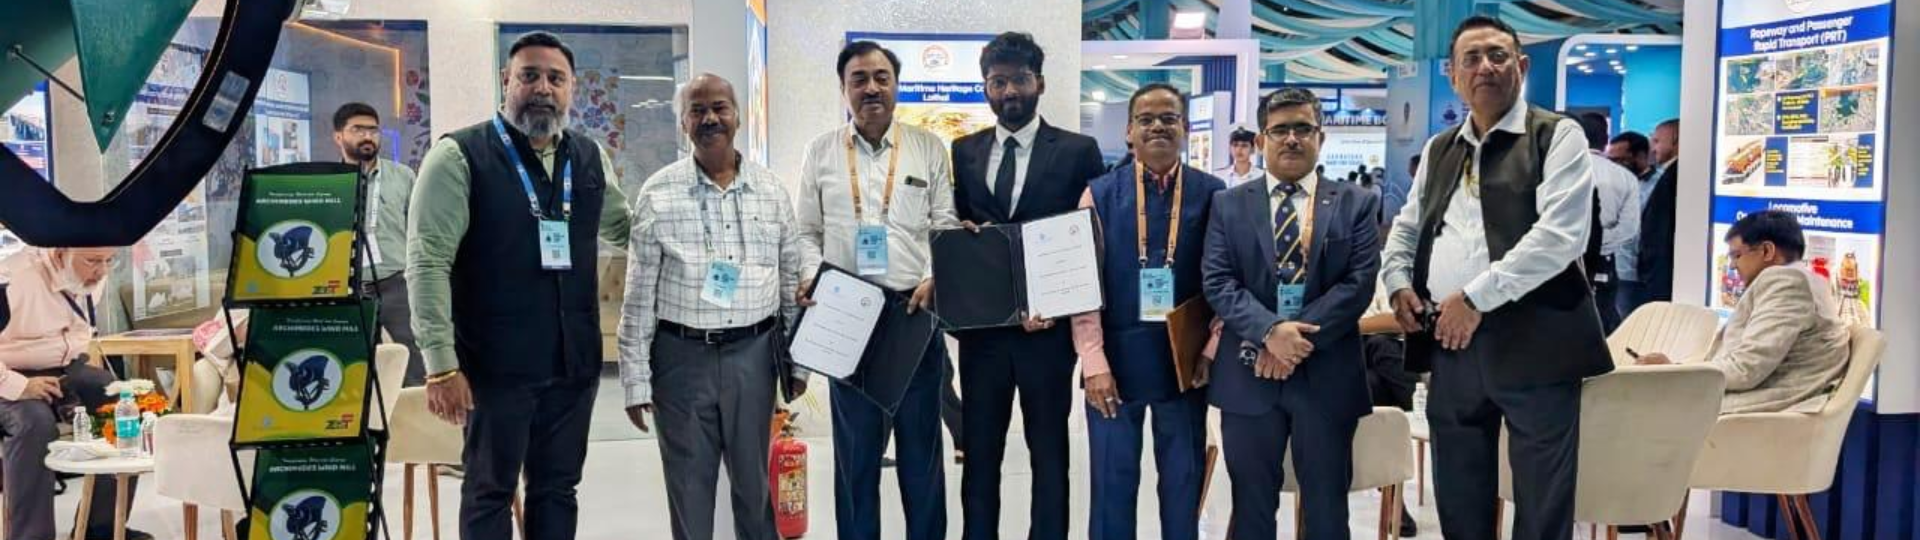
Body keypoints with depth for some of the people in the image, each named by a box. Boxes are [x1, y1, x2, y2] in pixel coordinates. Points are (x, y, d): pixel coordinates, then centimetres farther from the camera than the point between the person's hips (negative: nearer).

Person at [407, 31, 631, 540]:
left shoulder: (592, 157, 8)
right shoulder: (459, 155, -8)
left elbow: (624, 227, 26)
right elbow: (427, 260, -13)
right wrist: (441, 363, -19)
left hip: (574, 361, 5)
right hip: (496, 362, -4)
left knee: (557, 489, 14)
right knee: (490, 491, 9)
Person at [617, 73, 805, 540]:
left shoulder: (771, 190, 5)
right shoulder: (658, 194, -2)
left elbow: (792, 280, 11)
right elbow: (638, 294, -1)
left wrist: (797, 360, 10)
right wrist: (636, 378, -3)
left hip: (754, 354, 2)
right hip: (683, 356, -1)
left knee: (754, 480, 13)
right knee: (688, 484, 8)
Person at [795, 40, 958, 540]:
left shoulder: (928, 148, 5)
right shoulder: (821, 152, 7)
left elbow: (947, 226, 3)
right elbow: (807, 232, 10)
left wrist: (934, 279, -12)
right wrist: (809, 278, -7)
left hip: (916, 311, 0)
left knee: (921, 441, 8)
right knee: (855, 446, 9)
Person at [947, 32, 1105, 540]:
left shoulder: (1078, 151, -1)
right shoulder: (963, 151, 9)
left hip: (1048, 326, -3)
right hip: (981, 326, 3)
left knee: (1049, 451, 7)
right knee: (979, 451, 10)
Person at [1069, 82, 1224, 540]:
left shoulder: (1212, 194, 2)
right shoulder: (1100, 193, 1)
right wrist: (1094, 361, -9)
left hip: (1185, 359, 1)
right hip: (1117, 357, 0)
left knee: (1184, 482, 10)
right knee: (1113, 483, 6)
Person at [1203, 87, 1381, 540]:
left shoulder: (1357, 204, 6)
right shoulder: (1228, 205, 7)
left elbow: (1360, 282, -5)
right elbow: (1217, 282, -3)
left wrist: (1303, 337, -16)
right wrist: (1269, 331, -18)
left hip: (1327, 376, 0)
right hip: (1249, 374, 1)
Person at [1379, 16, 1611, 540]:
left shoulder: (1557, 135, -2)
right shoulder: (1439, 150, 16)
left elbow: (1562, 234, -15)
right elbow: (1406, 227, 26)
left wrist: (1476, 298, -18)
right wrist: (1399, 282, 6)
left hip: (1533, 343, -5)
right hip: (1452, 345, 5)